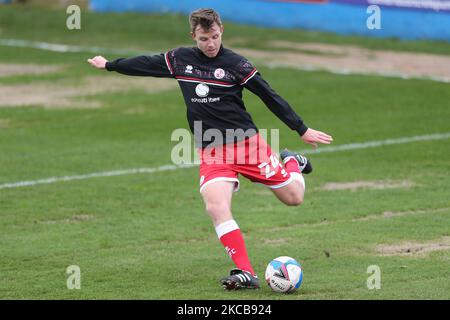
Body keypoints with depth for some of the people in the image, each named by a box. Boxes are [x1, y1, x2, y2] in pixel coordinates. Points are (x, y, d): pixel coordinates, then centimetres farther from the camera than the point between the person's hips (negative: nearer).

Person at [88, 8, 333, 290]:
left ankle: (291, 163, 35)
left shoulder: (235, 64, -6)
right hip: (211, 153, 2)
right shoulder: (179, 59, 5)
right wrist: (109, 65, 33)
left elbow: (270, 97, -3)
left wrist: (303, 130, -4)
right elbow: (146, 65, 22)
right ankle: (246, 273, -23)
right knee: (216, 208, -23)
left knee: (293, 197, 0)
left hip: (248, 143, -2)